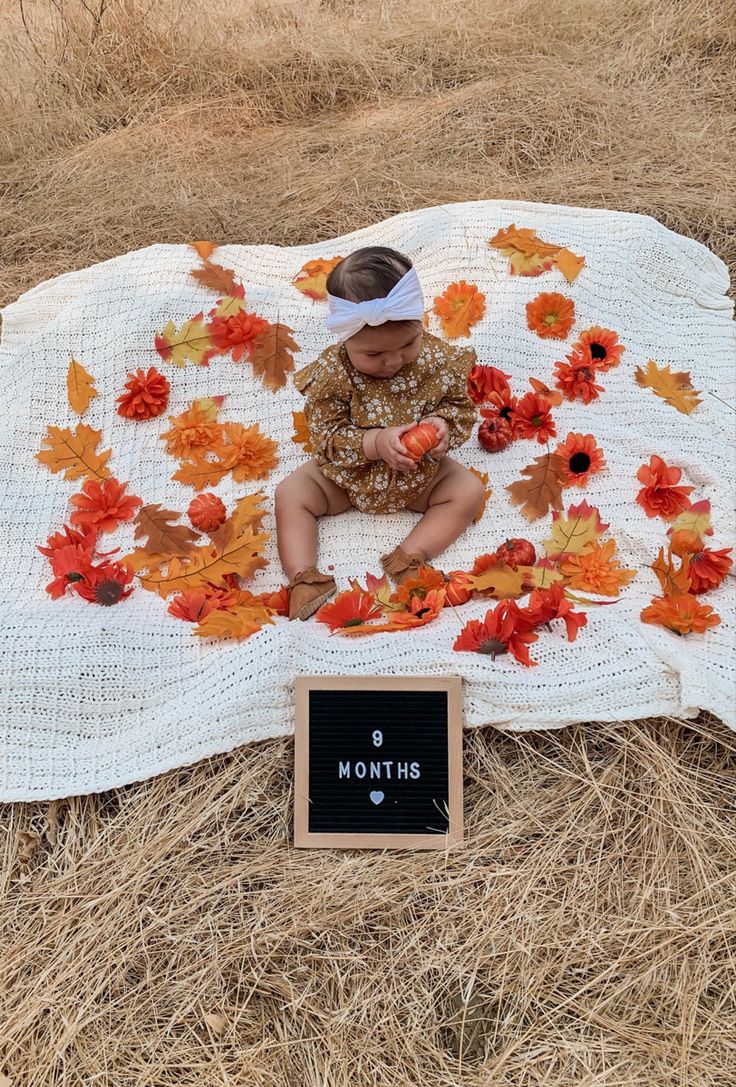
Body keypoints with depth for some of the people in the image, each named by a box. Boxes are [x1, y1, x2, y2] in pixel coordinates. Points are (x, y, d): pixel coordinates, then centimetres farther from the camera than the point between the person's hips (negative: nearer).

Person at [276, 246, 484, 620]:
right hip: (349, 476, -1)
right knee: (290, 494, -12)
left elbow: (461, 408, -8)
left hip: (420, 475, 1)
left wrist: (443, 425, -32)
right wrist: (376, 443, -38)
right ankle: (304, 577, -16)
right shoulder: (331, 372, -24)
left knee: (469, 491, -13)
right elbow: (325, 437, -23)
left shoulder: (438, 360, -20)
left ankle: (407, 558, -19)